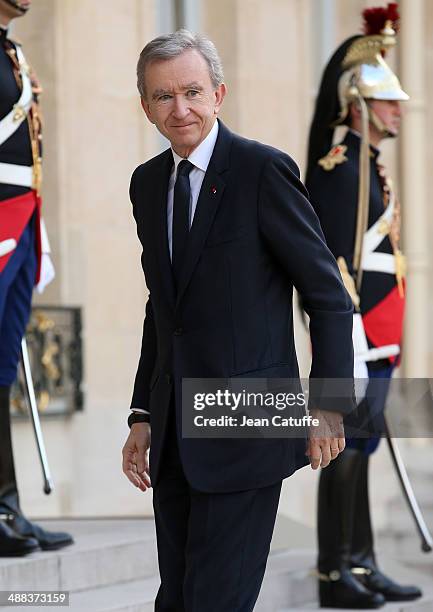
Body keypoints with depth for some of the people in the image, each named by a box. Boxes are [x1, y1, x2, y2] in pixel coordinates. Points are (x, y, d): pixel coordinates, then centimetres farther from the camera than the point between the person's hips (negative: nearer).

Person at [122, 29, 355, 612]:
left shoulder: (263, 169, -10)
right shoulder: (148, 182, 10)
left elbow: (328, 296, -8)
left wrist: (330, 408, -10)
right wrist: (143, 415, 15)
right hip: (174, 432, 7)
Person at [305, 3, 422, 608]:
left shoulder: (368, 168, 19)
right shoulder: (341, 169, -13)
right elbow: (338, 262, -18)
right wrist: (350, 344, -22)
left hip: (376, 336, 10)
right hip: (356, 334, -10)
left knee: (359, 446, 12)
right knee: (347, 447, -6)